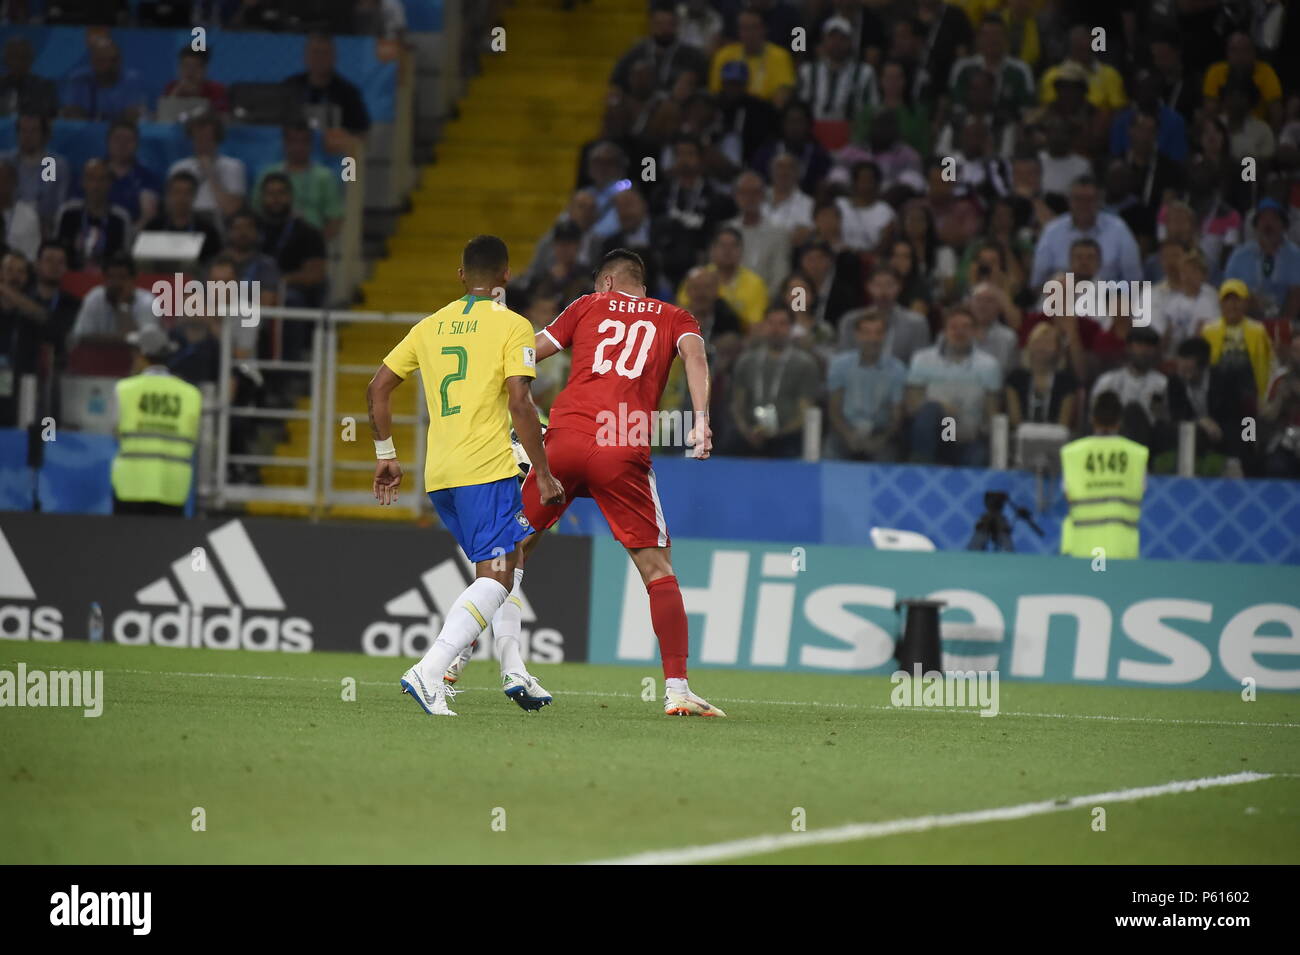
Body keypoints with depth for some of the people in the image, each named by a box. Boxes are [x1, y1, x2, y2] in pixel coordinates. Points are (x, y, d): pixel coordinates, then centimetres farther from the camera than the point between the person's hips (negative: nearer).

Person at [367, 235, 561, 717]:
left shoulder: (431, 326, 14)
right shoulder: (512, 326, -3)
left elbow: (377, 387, 13)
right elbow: (520, 405, -13)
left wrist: (385, 455, 22)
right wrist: (544, 475, -8)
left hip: (438, 475, 7)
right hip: (488, 468, -7)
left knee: (501, 566, 22)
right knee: (495, 578, -9)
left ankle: (514, 669, 13)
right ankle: (428, 673, -26)